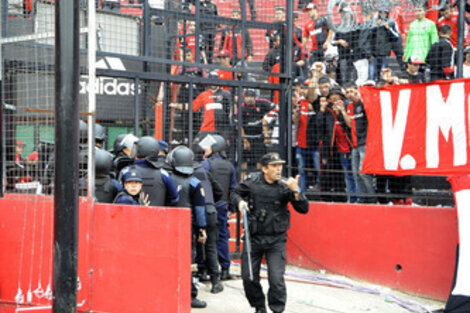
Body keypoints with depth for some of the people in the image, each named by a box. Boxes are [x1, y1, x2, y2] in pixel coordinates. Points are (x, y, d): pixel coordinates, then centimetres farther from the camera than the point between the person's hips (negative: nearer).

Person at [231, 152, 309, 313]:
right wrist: (240, 202, -6)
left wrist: (295, 191, -23)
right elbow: (235, 193, 16)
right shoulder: (252, 181, -2)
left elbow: (303, 209, -9)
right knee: (248, 277, 6)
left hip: (276, 240, -2)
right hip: (253, 237, 2)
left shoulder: (285, 185, -5)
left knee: (276, 279, -8)